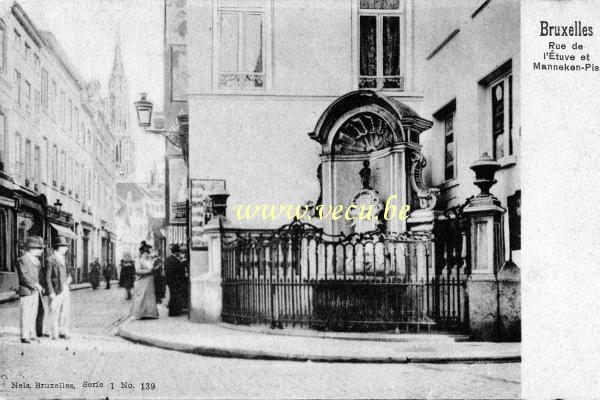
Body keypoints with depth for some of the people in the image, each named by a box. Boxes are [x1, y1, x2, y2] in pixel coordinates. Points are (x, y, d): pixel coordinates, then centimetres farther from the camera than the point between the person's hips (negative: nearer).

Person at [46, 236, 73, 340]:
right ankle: (54, 333, 8)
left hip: (66, 289, 7)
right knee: (55, 312, -1)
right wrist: (51, 293, -15)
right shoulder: (51, 259, -9)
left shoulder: (63, 258, 14)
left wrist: (69, 278, 2)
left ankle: (63, 332, 19)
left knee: (66, 311, 9)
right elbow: (48, 277, -10)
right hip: (56, 289, -7)